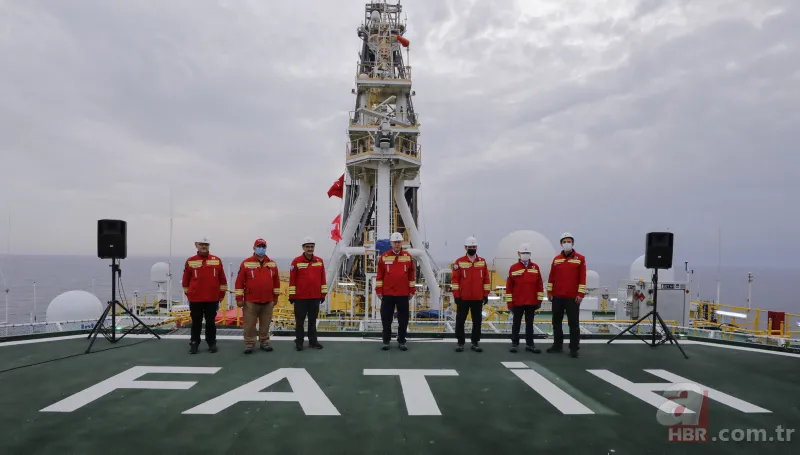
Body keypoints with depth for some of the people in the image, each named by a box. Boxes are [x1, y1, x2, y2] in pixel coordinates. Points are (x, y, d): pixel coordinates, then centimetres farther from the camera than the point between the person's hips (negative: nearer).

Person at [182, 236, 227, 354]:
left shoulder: (216, 260, 1)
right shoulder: (190, 261, 0)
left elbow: (222, 279, 5)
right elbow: (185, 280, 7)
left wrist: (221, 294, 5)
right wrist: (188, 294, 8)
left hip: (212, 298, 0)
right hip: (195, 299, 0)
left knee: (211, 322, 9)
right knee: (196, 322, 9)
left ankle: (212, 343, 19)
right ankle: (194, 344, 19)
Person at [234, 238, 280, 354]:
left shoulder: (272, 264, 5)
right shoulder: (246, 263, -4)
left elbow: (276, 281, 11)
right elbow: (239, 282, -4)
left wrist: (275, 297, 11)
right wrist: (239, 298, -6)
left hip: (268, 301, 3)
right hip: (250, 301, -2)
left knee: (265, 324, 11)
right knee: (249, 324, 3)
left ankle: (264, 342, 23)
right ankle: (249, 344, 14)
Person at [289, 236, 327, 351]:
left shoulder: (319, 261, 3)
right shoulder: (296, 261, -7)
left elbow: (322, 278, 7)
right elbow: (292, 279, -5)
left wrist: (323, 293, 7)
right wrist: (292, 295, -5)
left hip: (315, 297, 3)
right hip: (300, 297, -3)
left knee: (313, 320, 13)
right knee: (300, 321, 7)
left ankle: (313, 341, 22)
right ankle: (299, 342, 17)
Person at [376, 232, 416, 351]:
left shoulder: (408, 257, 2)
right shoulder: (384, 257, -1)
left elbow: (412, 275, 5)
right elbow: (379, 275, 2)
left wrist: (412, 290, 5)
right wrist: (379, 290, 0)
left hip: (403, 294, 1)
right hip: (387, 294, -1)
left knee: (403, 319, 7)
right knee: (386, 318, 7)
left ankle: (401, 341, 19)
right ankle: (386, 341, 18)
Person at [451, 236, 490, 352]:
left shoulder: (482, 261, 5)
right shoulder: (459, 262, -3)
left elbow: (486, 279, 8)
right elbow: (455, 279, -3)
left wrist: (486, 294, 5)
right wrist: (456, 295, -8)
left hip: (478, 298, 2)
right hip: (463, 298, -2)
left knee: (477, 321, 8)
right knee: (460, 321, 3)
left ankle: (475, 343, 19)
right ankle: (460, 343, 15)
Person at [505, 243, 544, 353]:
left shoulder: (535, 267, 3)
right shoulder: (513, 268, -3)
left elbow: (539, 284, 5)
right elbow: (509, 286, -2)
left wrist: (539, 300, 2)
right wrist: (509, 302, -3)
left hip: (531, 302, 2)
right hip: (517, 302, -2)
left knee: (530, 323, 11)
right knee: (516, 323, 8)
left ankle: (529, 344, 18)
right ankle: (514, 343, 17)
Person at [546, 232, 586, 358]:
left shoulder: (580, 259, -1)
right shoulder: (556, 259, 8)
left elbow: (582, 278, -5)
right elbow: (551, 277, 10)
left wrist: (580, 293, -9)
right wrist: (550, 292, 6)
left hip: (572, 297, -4)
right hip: (557, 296, 4)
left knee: (573, 323, 0)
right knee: (556, 322, 11)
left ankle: (574, 348, 7)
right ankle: (557, 345, 22)